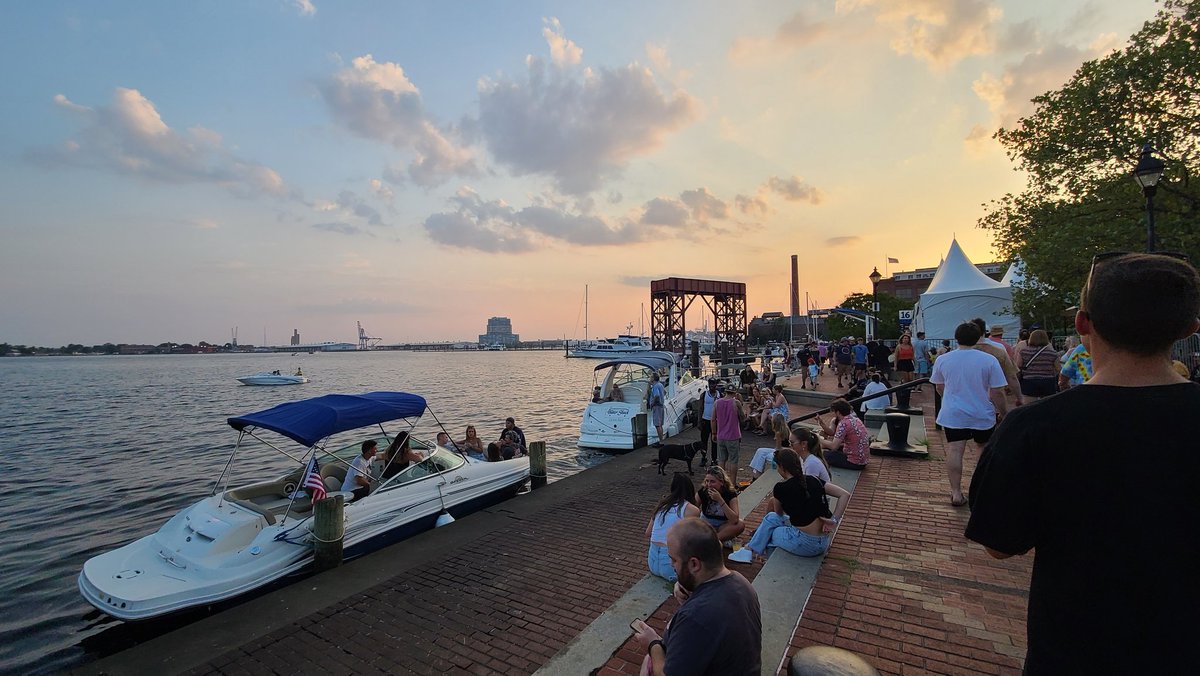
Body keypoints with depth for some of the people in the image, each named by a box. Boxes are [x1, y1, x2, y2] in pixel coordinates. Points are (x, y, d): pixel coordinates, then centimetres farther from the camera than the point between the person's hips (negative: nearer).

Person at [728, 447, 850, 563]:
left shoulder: (781, 488, -9)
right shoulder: (813, 480, 6)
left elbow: (779, 513, 10)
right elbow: (845, 494, 3)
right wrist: (834, 520, 2)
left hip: (805, 544, -6)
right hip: (823, 544, 6)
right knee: (772, 517, 19)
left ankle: (751, 550, 27)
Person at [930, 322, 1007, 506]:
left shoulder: (942, 359, -2)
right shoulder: (989, 360, -8)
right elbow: (997, 393, -8)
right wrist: (1004, 413, 6)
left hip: (953, 414, 0)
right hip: (982, 415, 0)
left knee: (954, 451, -1)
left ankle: (956, 493, 0)